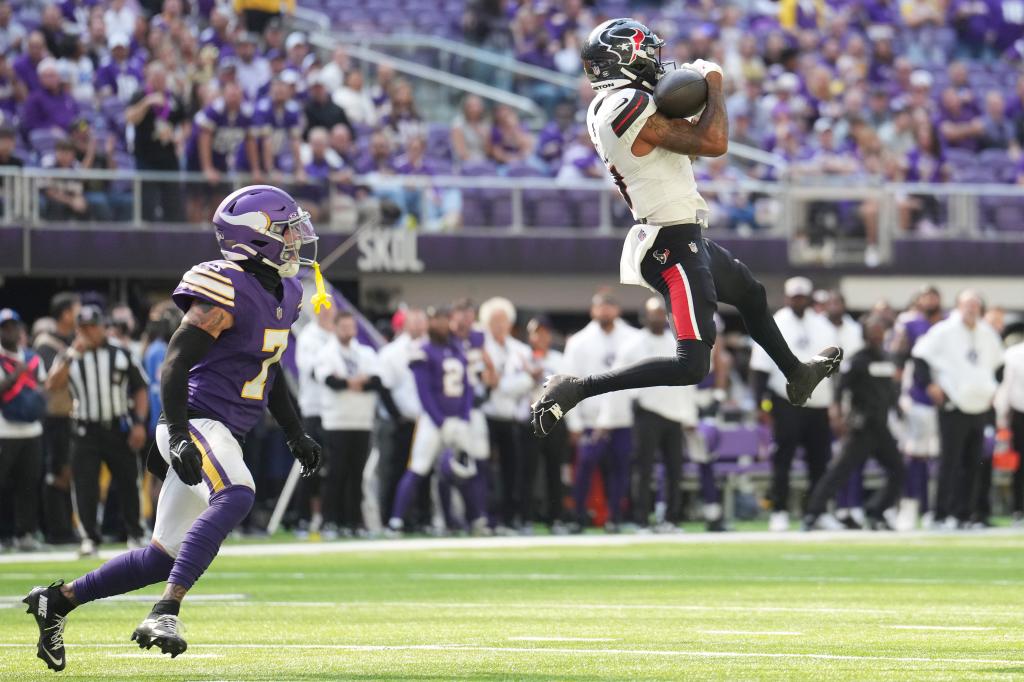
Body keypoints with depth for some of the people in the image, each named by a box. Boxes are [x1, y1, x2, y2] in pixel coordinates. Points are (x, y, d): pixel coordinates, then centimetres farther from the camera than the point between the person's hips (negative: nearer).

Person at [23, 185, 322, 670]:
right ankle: (165, 613, -42)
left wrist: (296, 434, 23)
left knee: (165, 555, 10)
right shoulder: (226, 289, -15)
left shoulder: (283, 294, 14)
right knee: (236, 496, -36)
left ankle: (58, 600, 22)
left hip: (223, 434, 9)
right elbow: (175, 364, -19)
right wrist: (177, 434, -28)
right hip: (197, 421, -9)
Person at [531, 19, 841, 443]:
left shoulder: (605, 107, 6)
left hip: (675, 237, 11)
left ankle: (798, 375, 54)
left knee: (751, 295, 33)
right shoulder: (631, 109, -23)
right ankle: (575, 390, -15)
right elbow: (714, 143, -24)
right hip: (674, 246, -11)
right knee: (691, 365, -16)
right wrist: (713, 83, -10)